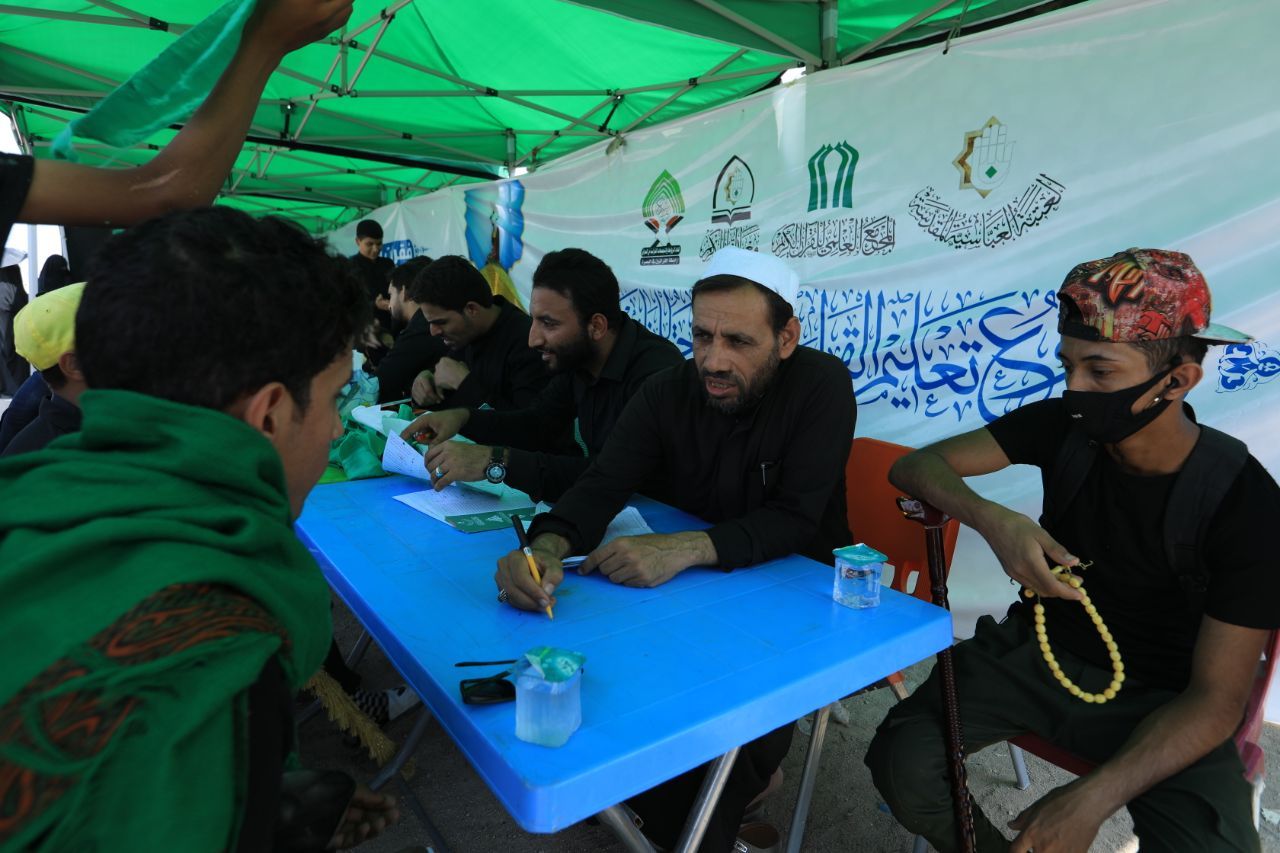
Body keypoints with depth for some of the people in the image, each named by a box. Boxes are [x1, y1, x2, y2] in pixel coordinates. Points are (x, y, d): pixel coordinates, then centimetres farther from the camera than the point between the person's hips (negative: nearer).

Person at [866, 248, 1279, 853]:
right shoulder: (1060, 426, -11)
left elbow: (1216, 699, -16)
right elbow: (914, 465, -11)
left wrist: (1094, 797, -29)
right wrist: (992, 520, -33)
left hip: (1157, 699, -1)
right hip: (1036, 650, 2)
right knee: (902, 761, -21)